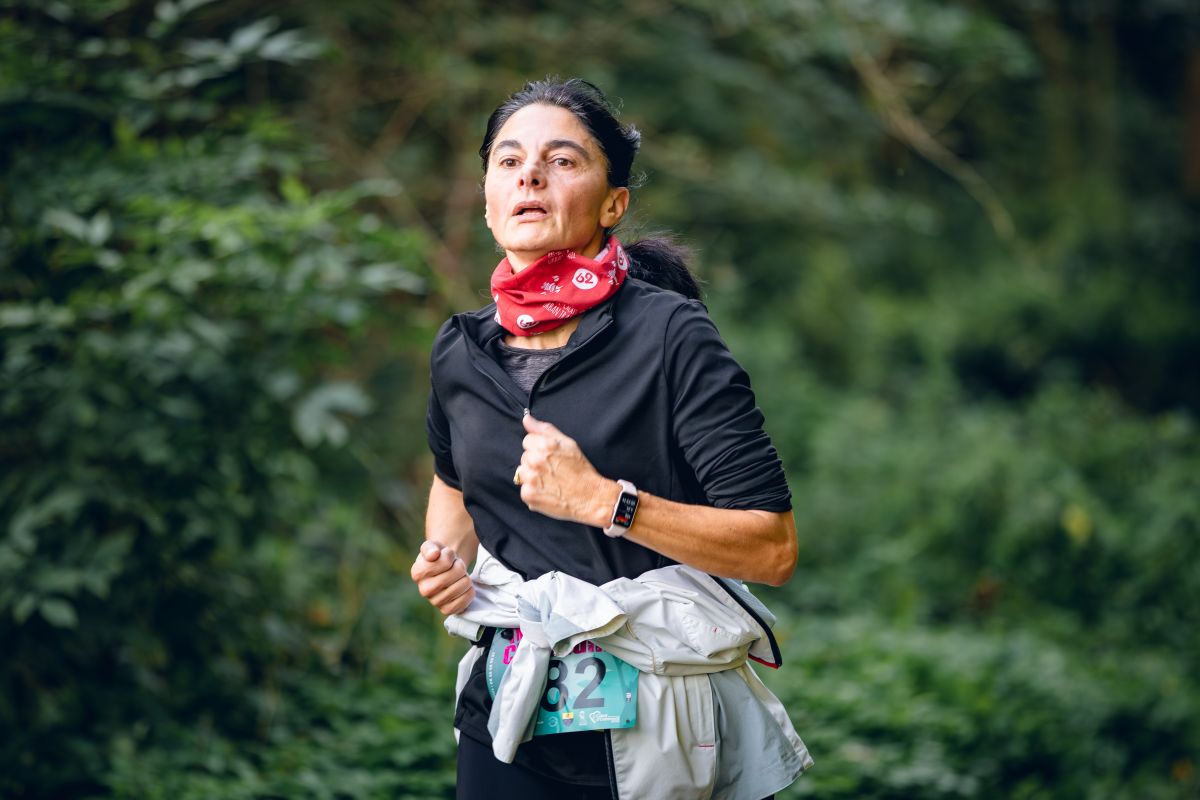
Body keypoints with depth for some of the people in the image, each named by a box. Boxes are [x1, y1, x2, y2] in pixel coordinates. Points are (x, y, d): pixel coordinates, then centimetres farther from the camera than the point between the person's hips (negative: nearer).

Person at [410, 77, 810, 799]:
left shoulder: (670, 337, -15)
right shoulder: (459, 354, 1)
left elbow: (774, 549, -19)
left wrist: (604, 500, -26)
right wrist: (448, 555, 3)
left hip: (661, 729, -4)